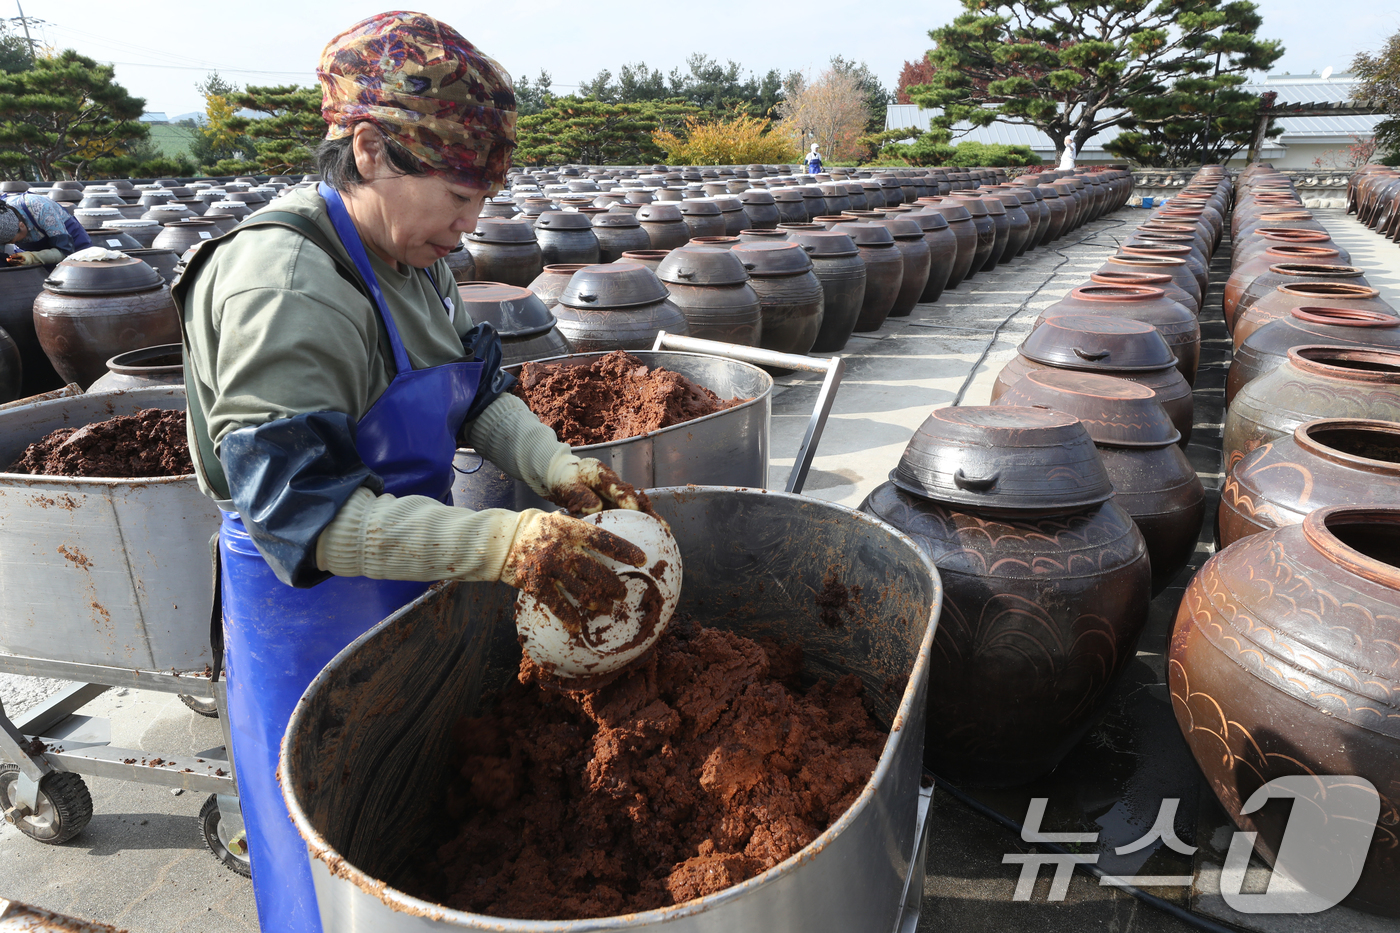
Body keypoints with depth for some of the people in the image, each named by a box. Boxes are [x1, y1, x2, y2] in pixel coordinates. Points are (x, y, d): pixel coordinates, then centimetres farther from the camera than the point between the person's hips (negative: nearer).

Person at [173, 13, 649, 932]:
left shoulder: (414, 260, 2)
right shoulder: (282, 284, -27)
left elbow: (476, 394, 8)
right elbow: (293, 502, -32)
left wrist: (556, 467, -11)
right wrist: (502, 542, -40)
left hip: (410, 578, 8)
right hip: (314, 610, -8)